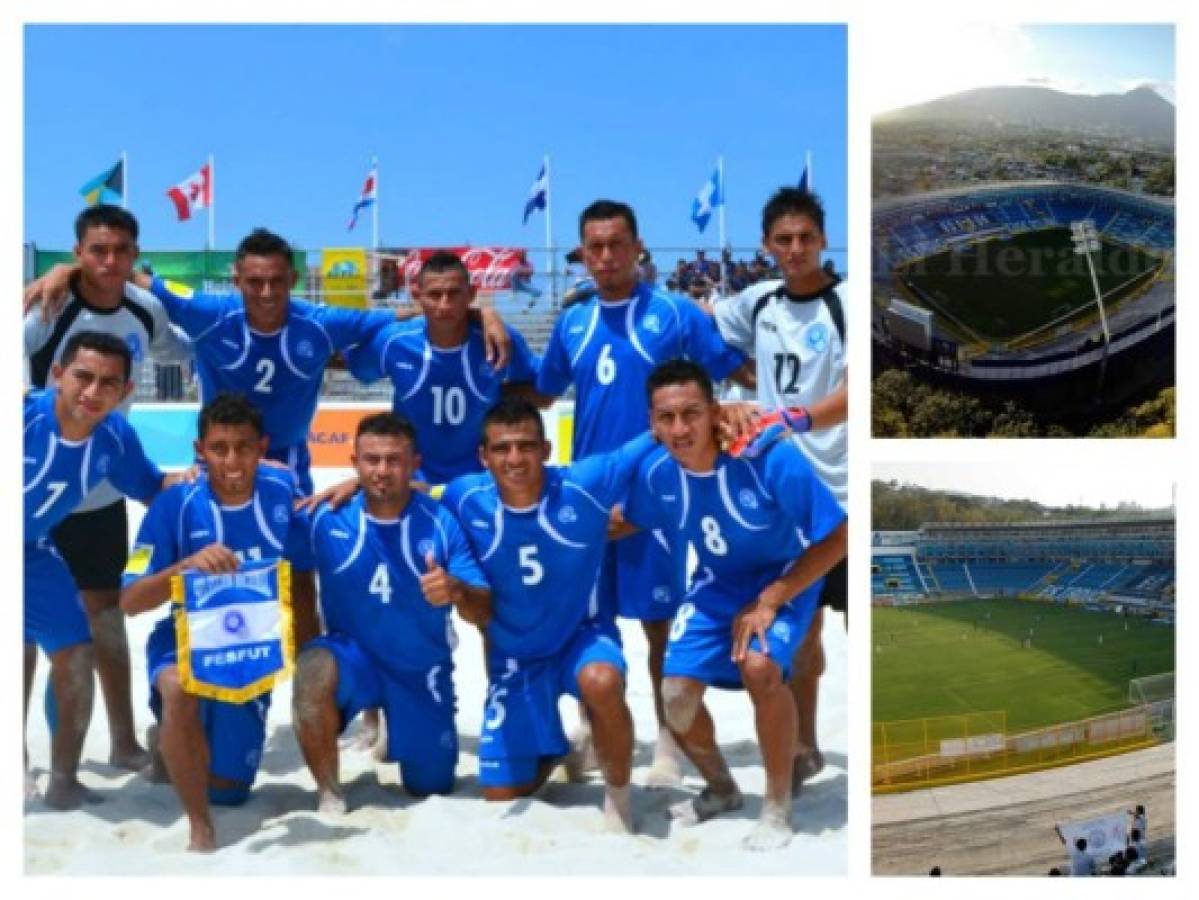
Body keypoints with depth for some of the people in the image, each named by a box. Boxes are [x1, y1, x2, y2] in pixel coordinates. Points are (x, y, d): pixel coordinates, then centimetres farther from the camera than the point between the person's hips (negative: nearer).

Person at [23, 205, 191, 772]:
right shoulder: (50, 310, -20)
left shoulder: (146, 309, -3)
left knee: (106, 609, 15)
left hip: (103, 489, 5)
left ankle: (124, 742, 27)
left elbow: (181, 349, 16)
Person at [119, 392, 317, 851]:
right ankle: (200, 828, -22)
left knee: (227, 790, 11)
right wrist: (187, 565, -36)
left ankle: (169, 744, 45)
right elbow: (130, 601, -20)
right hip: (185, 641, -3)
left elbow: (302, 574, 4)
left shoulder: (282, 490, -11)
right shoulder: (176, 503, -18)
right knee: (180, 687, -40)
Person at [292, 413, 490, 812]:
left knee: (431, 788, 12)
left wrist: (457, 590, -38)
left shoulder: (442, 523, -15)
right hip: (352, 654, -1)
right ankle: (329, 793, -12)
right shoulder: (326, 519, -14)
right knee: (313, 672, -36)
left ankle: (387, 721, 46)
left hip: (422, 670, 1)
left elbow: (483, 612, -17)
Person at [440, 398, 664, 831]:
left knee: (602, 682, -40)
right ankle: (552, 748, 42)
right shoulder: (466, 498, -16)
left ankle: (618, 794, -11)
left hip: (581, 637, -2)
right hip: (512, 658, 2)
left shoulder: (588, 482, -21)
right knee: (501, 793, 5)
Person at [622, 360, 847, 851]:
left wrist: (769, 601, -24)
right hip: (715, 586, 4)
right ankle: (721, 788, 24)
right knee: (676, 693, -10)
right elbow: (633, 526, 7)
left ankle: (778, 807, -8)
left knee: (759, 667, -32)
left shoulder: (772, 457, -31)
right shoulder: (656, 472, -17)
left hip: (783, 581, -4)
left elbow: (837, 538, -22)